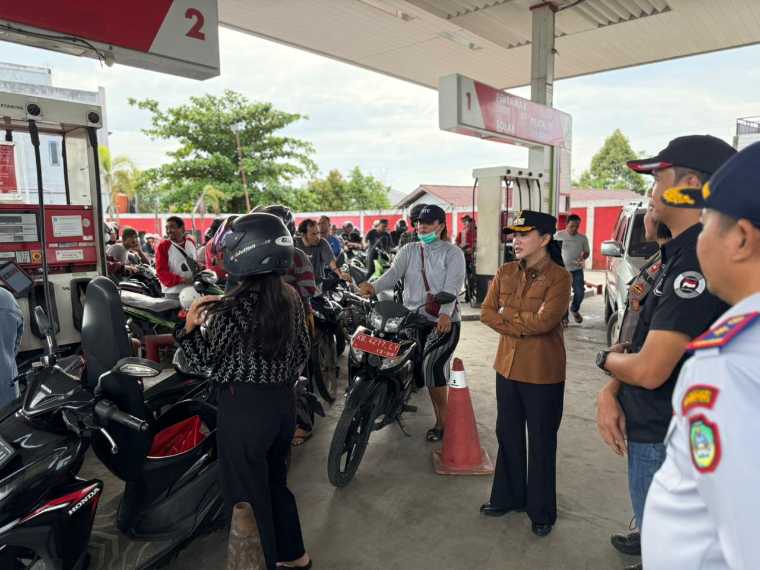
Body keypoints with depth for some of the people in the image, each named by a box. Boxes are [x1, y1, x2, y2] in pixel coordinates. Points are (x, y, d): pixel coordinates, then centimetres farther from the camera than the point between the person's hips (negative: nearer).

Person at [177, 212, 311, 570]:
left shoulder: (235, 306, -19)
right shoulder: (291, 298, 2)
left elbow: (204, 358, -10)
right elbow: (302, 352, 10)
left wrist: (191, 326, -3)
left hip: (243, 406, -8)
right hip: (283, 402, 8)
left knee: (246, 492, 10)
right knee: (275, 479, 25)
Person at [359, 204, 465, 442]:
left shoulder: (452, 253, 0)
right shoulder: (409, 251, 12)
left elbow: (452, 286, -15)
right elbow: (393, 274, -5)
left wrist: (446, 313, -33)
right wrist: (374, 287, -28)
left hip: (443, 321, -4)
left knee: (432, 365, -18)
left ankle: (442, 420, 1)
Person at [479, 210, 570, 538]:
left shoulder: (559, 276, -13)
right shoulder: (505, 272, 4)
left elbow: (546, 320, -24)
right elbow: (486, 313, -2)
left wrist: (506, 313, -12)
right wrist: (521, 328, -15)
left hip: (543, 373, -5)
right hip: (508, 366, 5)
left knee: (542, 442, 11)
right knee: (508, 436, 18)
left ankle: (542, 511, 29)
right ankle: (508, 497, 38)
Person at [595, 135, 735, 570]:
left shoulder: (698, 260, -26)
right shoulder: (680, 254, 7)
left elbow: (649, 369, -28)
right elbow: (643, 340, 10)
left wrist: (607, 358, -7)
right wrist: (611, 393, -3)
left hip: (664, 437, -9)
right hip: (652, 425, 9)